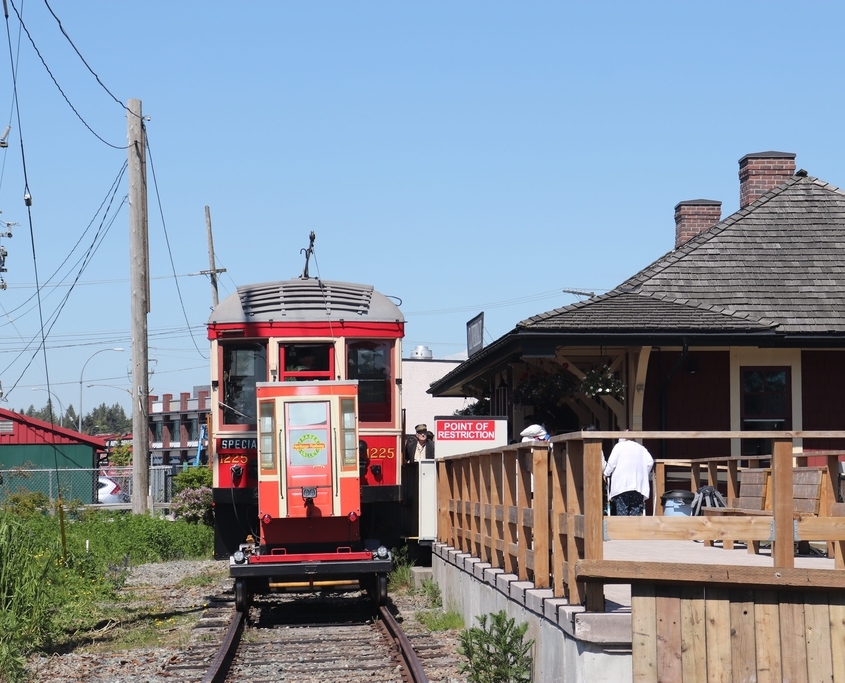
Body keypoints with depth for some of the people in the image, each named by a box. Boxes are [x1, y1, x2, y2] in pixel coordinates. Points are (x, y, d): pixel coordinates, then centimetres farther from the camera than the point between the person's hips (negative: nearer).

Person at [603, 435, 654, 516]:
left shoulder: (619, 446, 4)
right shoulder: (641, 448, 15)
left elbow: (612, 463, -5)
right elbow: (650, 462, 3)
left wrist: (606, 473, 10)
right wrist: (644, 474, 15)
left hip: (622, 485, -3)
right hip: (638, 485, 3)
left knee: (622, 512, -3)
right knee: (635, 514, 2)